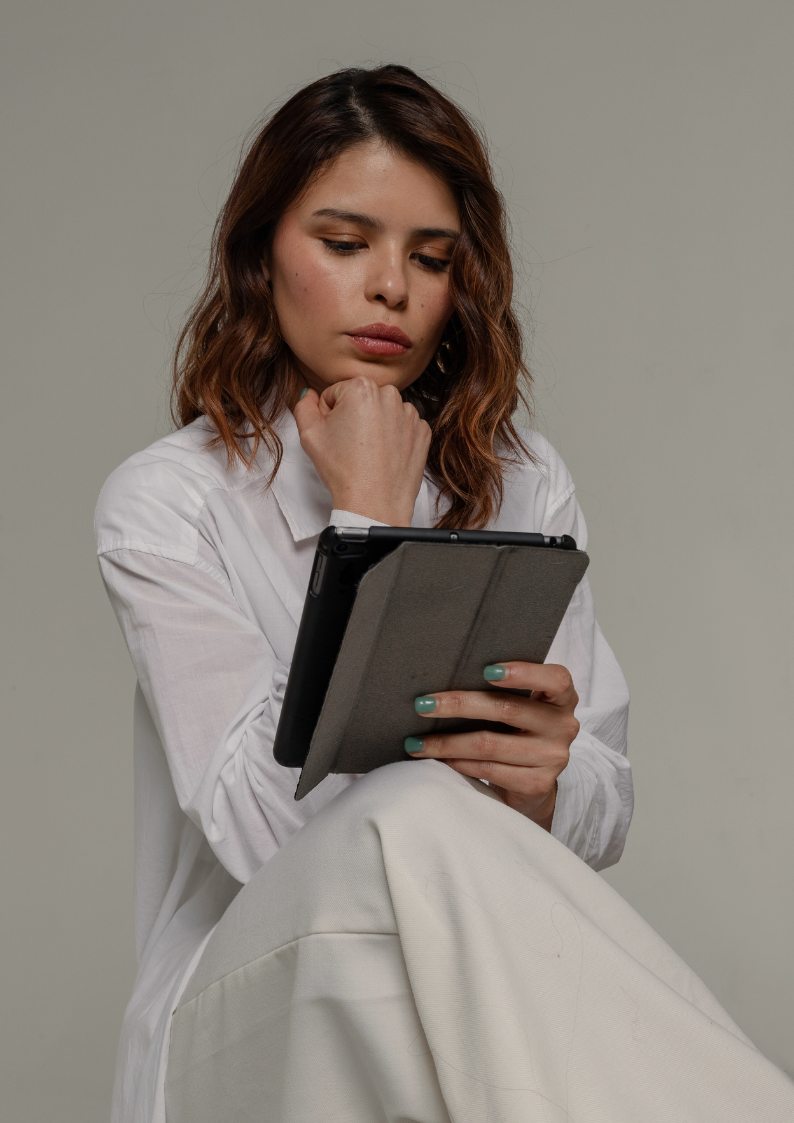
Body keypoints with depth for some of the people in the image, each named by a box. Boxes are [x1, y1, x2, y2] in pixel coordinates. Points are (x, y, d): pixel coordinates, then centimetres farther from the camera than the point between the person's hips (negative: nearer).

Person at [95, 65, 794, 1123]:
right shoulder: (162, 505, -3)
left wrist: (546, 781, -18)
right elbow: (267, 829, -16)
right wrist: (368, 518, -11)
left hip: (476, 1007, 2)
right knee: (414, 822, -33)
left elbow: (600, 823, 7)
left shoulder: (527, 489, 10)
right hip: (248, 1012, -2)